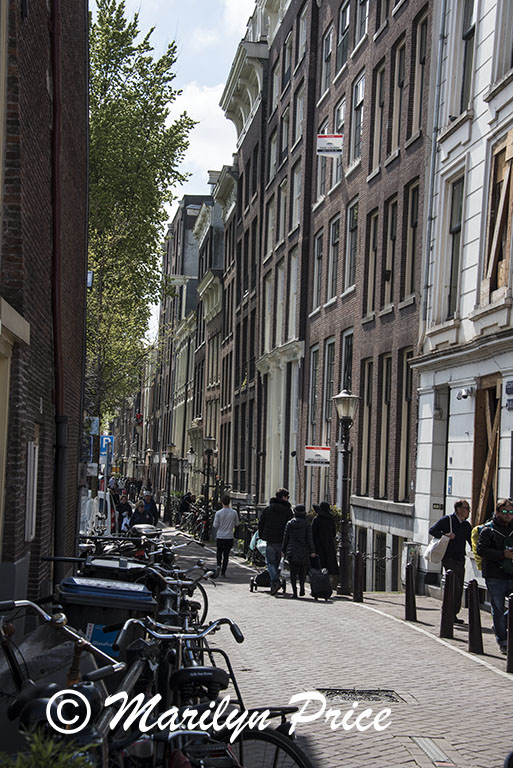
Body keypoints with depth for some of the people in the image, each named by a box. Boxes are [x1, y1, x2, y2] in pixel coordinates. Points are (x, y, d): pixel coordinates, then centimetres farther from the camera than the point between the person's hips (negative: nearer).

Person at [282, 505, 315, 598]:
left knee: (293, 572, 4)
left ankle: (294, 591, -5)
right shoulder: (307, 524, -2)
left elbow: (285, 537, 5)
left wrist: (283, 550, 12)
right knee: (302, 570, 12)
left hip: (292, 551, 1)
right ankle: (302, 585, -13)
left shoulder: (289, 523, 3)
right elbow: (309, 538, -5)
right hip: (303, 551, -1)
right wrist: (312, 551, -3)